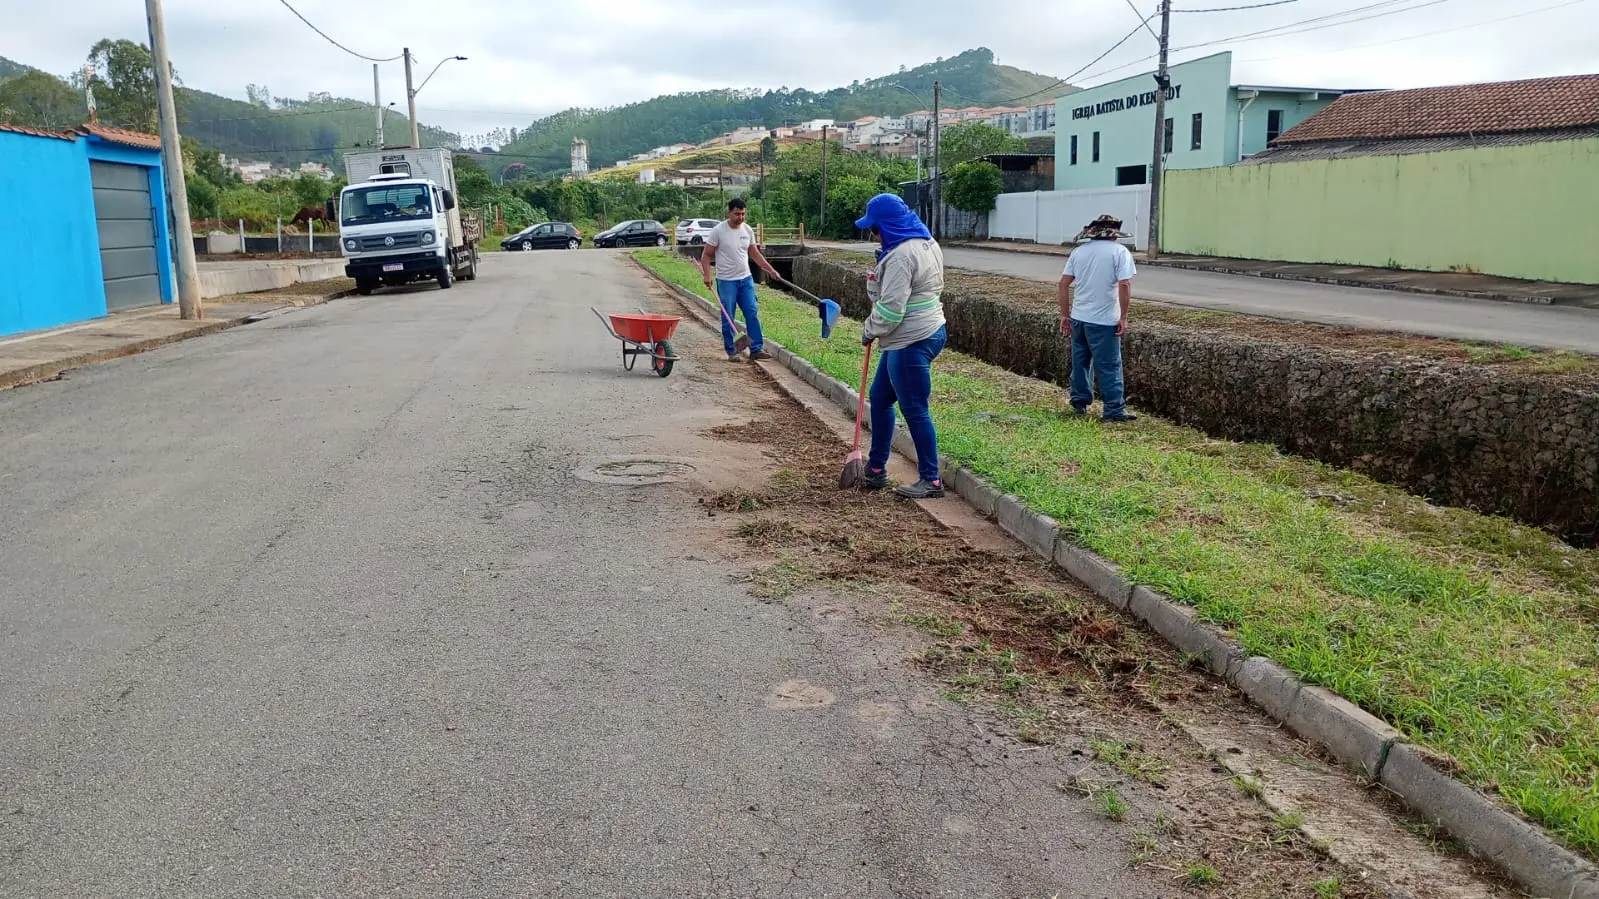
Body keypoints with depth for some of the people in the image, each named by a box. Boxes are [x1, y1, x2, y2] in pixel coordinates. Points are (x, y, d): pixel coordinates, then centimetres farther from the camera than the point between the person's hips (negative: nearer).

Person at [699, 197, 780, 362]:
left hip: (746, 279, 4)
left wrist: (771, 270, 11)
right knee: (728, 319, 2)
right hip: (726, 281, -4)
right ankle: (731, 352, 11)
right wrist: (707, 276, -17)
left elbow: (755, 254, 15)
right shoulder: (718, 231, -10)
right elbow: (706, 255, -6)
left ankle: (756, 349, 5)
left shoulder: (747, 230, 5)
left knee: (753, 315, 1)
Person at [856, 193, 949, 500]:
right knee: (879, 397, 18)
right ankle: (876, 468, 28)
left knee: (915, 410, -2)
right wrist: (877, 280, 4)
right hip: (923, 333, 11)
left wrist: (869, 331, -5)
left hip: (912, 342, -11)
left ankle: (931, 480, 8)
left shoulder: (901, 255, -21)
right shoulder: (925, 242, 11)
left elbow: (890, 309, -22)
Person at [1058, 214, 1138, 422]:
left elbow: (1064, 283, 7)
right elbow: (1124, 285, -15)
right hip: (1104, 320, -5)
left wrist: (1065, 315, 12)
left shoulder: (1079, 250, 9)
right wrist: (1123, 317, -9)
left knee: (1080, 361, 17)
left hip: (1078, 317, 5)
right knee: (1109, 366, 0)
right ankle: (1114, 409, 4)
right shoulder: (1120, 251, -5)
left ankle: (1079, 402, 26)